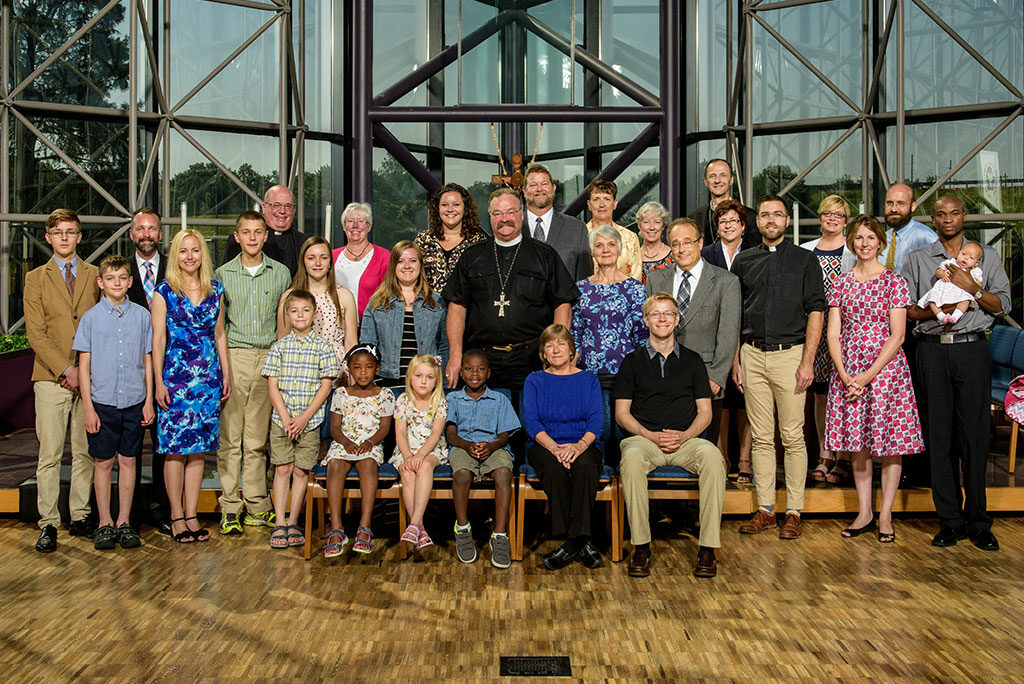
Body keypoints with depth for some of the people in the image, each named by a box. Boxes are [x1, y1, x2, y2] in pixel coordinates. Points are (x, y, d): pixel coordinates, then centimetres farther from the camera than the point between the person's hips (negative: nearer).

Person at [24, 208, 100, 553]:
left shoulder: (96, 275, 11)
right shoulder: (35, 278, 8)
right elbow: (36, 333, 0)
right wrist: (64, 369, -10)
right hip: (51, 378, -1)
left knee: (85, 452, 6)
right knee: (50, 454, -2)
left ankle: (80, 517, 16)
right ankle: (48, 524, 5)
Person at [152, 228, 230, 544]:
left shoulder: (215, 290, 9)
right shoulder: (164, 291, -1)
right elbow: (158, 339, -3)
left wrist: (226, 374, 11)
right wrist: (158, 382, -7)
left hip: (208, 376, 3)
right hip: (175, 375, -3)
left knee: (199, 447, 6)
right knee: (175, 447, -1)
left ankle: (191, 514, 14)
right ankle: (177, 517, 10)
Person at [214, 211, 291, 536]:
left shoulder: (281, 273, 9)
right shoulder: (223, 274, 7)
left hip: (269, 359, 1)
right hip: (233, 358, -1)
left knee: (257, 439, 4)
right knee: (230, 437, -1)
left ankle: (256, 506, 12)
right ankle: (230, 507, 6)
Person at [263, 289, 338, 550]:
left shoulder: (323, 348, 1)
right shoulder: (279, 347, 5)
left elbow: (325, 386, -2)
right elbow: (272, 385, 2)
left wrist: (304, 417, -10)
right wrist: (286, 417, -9)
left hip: (310, 421, -1)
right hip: (281, 419, 1)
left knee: (301, 471, 3)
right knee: (282, 469, 2)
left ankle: (293, 523, 13)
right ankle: (279, 523, 8)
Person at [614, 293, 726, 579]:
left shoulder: (692, 361, 17)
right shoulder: (633, 361, 13)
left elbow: (705, 412, 12)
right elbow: (621, 413, 7)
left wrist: (684, 435, -9)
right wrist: (652, 436, -9)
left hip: (685, 440, 1)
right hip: (643, 437, -1)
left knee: (712, 456, -32)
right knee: (632, 458, -37)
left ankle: (708, 548, -26)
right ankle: (641, 547, -28)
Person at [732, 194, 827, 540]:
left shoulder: (805, 260, 5)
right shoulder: (743, 261, 12)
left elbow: (816, 311, -1)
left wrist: (807, 361, -9)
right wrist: (735, 361, 6)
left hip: (790, 353, -3)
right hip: (752, 355, 3)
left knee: (793, 437, -1)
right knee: (761, 437, 6)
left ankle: (794, 511, 7)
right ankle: (765, 508, 14)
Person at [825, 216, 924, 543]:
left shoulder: (894, 282, -2)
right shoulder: (840, 283, 7)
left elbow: (897, 335, -7)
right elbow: (833, 334, 4)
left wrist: (869, 375, -13)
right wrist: (844, 375, -9)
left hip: (886, 369, -3)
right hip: (848, 372, 3)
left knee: (889, 442, 1)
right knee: (857, 442, 8)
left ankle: (885, 515, 11)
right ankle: (864, 513, 18)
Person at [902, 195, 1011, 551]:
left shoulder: (987, 256, 14)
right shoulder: (918, 258, 14)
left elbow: (1003, 304, 8)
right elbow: (905, 308, 7)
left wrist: (973, 289, -9)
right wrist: (933, 311, -11)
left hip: (972, 350, 0)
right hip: (933, 350, 1)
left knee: (975, 434, -3)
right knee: (939, 434, 0)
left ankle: (978, 521, 6)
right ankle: (950, 520, 7)